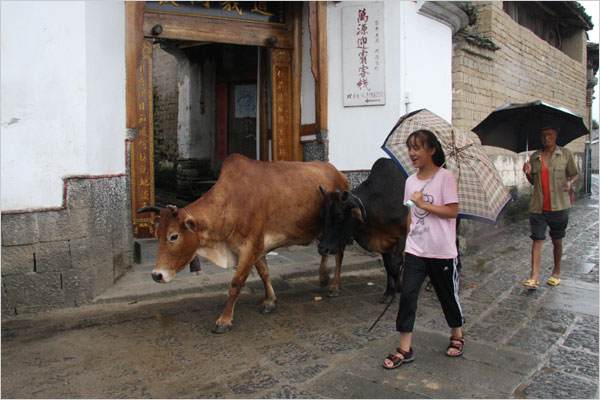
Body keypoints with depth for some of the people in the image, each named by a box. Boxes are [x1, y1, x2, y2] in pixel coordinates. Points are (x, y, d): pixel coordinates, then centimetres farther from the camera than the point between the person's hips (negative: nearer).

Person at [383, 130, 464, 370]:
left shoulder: (445, 177, -9)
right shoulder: (411, 181, 8)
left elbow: (453, 210, -14)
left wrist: (423, 204, -18)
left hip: (442, 251, -4)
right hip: (415, 251, 4)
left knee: (448, 295, 12)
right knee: (407, 296, -2)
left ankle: (457, 335, 38)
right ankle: (404, 350, 7)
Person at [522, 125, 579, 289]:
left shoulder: (565, 154, 2)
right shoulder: (535, 157, 9)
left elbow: (575, 174, 7)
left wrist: (570, 181, -15)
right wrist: (528, 173, -6)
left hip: (559, 207, -1)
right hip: (538, 207, 2)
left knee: (557, 241, 11)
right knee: (537, 240, -3)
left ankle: (556, 272, 29)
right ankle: (534, 277, -5)